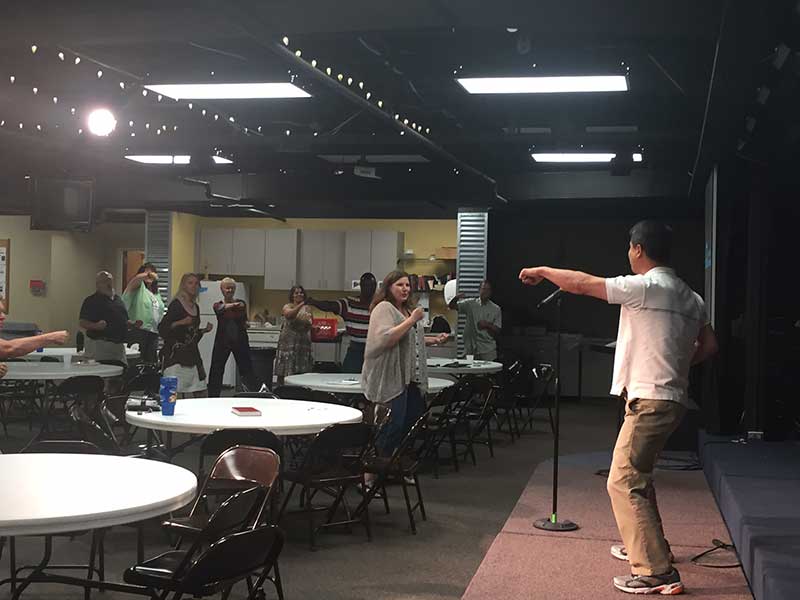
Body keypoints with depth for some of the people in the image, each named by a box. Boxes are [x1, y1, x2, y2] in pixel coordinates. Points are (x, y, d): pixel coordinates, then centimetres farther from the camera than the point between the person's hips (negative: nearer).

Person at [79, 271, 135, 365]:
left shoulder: (118, 300, 20)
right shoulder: (91, 301, -1)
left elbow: (125, 321, 26)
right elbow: (82, 323, -7)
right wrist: (96, 326, -25)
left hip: (118, 345, 6)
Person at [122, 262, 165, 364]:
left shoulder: (156, 294, 23)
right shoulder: (139, 287, 2)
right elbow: (136, 278, -22)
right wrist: (147, 275, -34)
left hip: (153, 332, 7)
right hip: (138, 331, -7)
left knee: (152, 360, 7)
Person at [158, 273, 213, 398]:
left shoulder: (196, 307, 16)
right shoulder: (176, 305, -6)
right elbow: (161, 329, -12)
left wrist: (204, 330, 10)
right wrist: (180, 323, -23)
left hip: (192, 354, 7)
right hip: (175, 354, -7)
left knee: (202, 393, 3)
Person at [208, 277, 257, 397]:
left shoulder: (241, 303, 5)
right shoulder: (218, 305, 2)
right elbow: (221, 309, -24)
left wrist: (245, 324, -8)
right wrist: (232, 305, -44)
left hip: (240, 341, 0)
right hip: (223, 341, 0)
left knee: (247, 369, -2)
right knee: (216, 371, 1)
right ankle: (213, 398, 11)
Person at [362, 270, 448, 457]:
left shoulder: (408, 309, 19)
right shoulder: (384, 308, -11)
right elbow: (386, 338, -25)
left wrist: (434, 339, 15)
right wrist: (412, 320, -21)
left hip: (411, 378, 9)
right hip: (391, 379, -9)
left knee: (416, 419, 11)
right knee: (394, 426, -10)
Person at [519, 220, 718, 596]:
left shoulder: (644, 286, -13)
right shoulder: (689, 297, 12)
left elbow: (580, 284, -12)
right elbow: (709, 346, 16)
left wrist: (542, 271, 4)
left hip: (649, 399, -9)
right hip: (671, 398, 9)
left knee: (624, 483, -8)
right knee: (638, 476, 25)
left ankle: (657, 573, -10)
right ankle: (644, 545, 39)